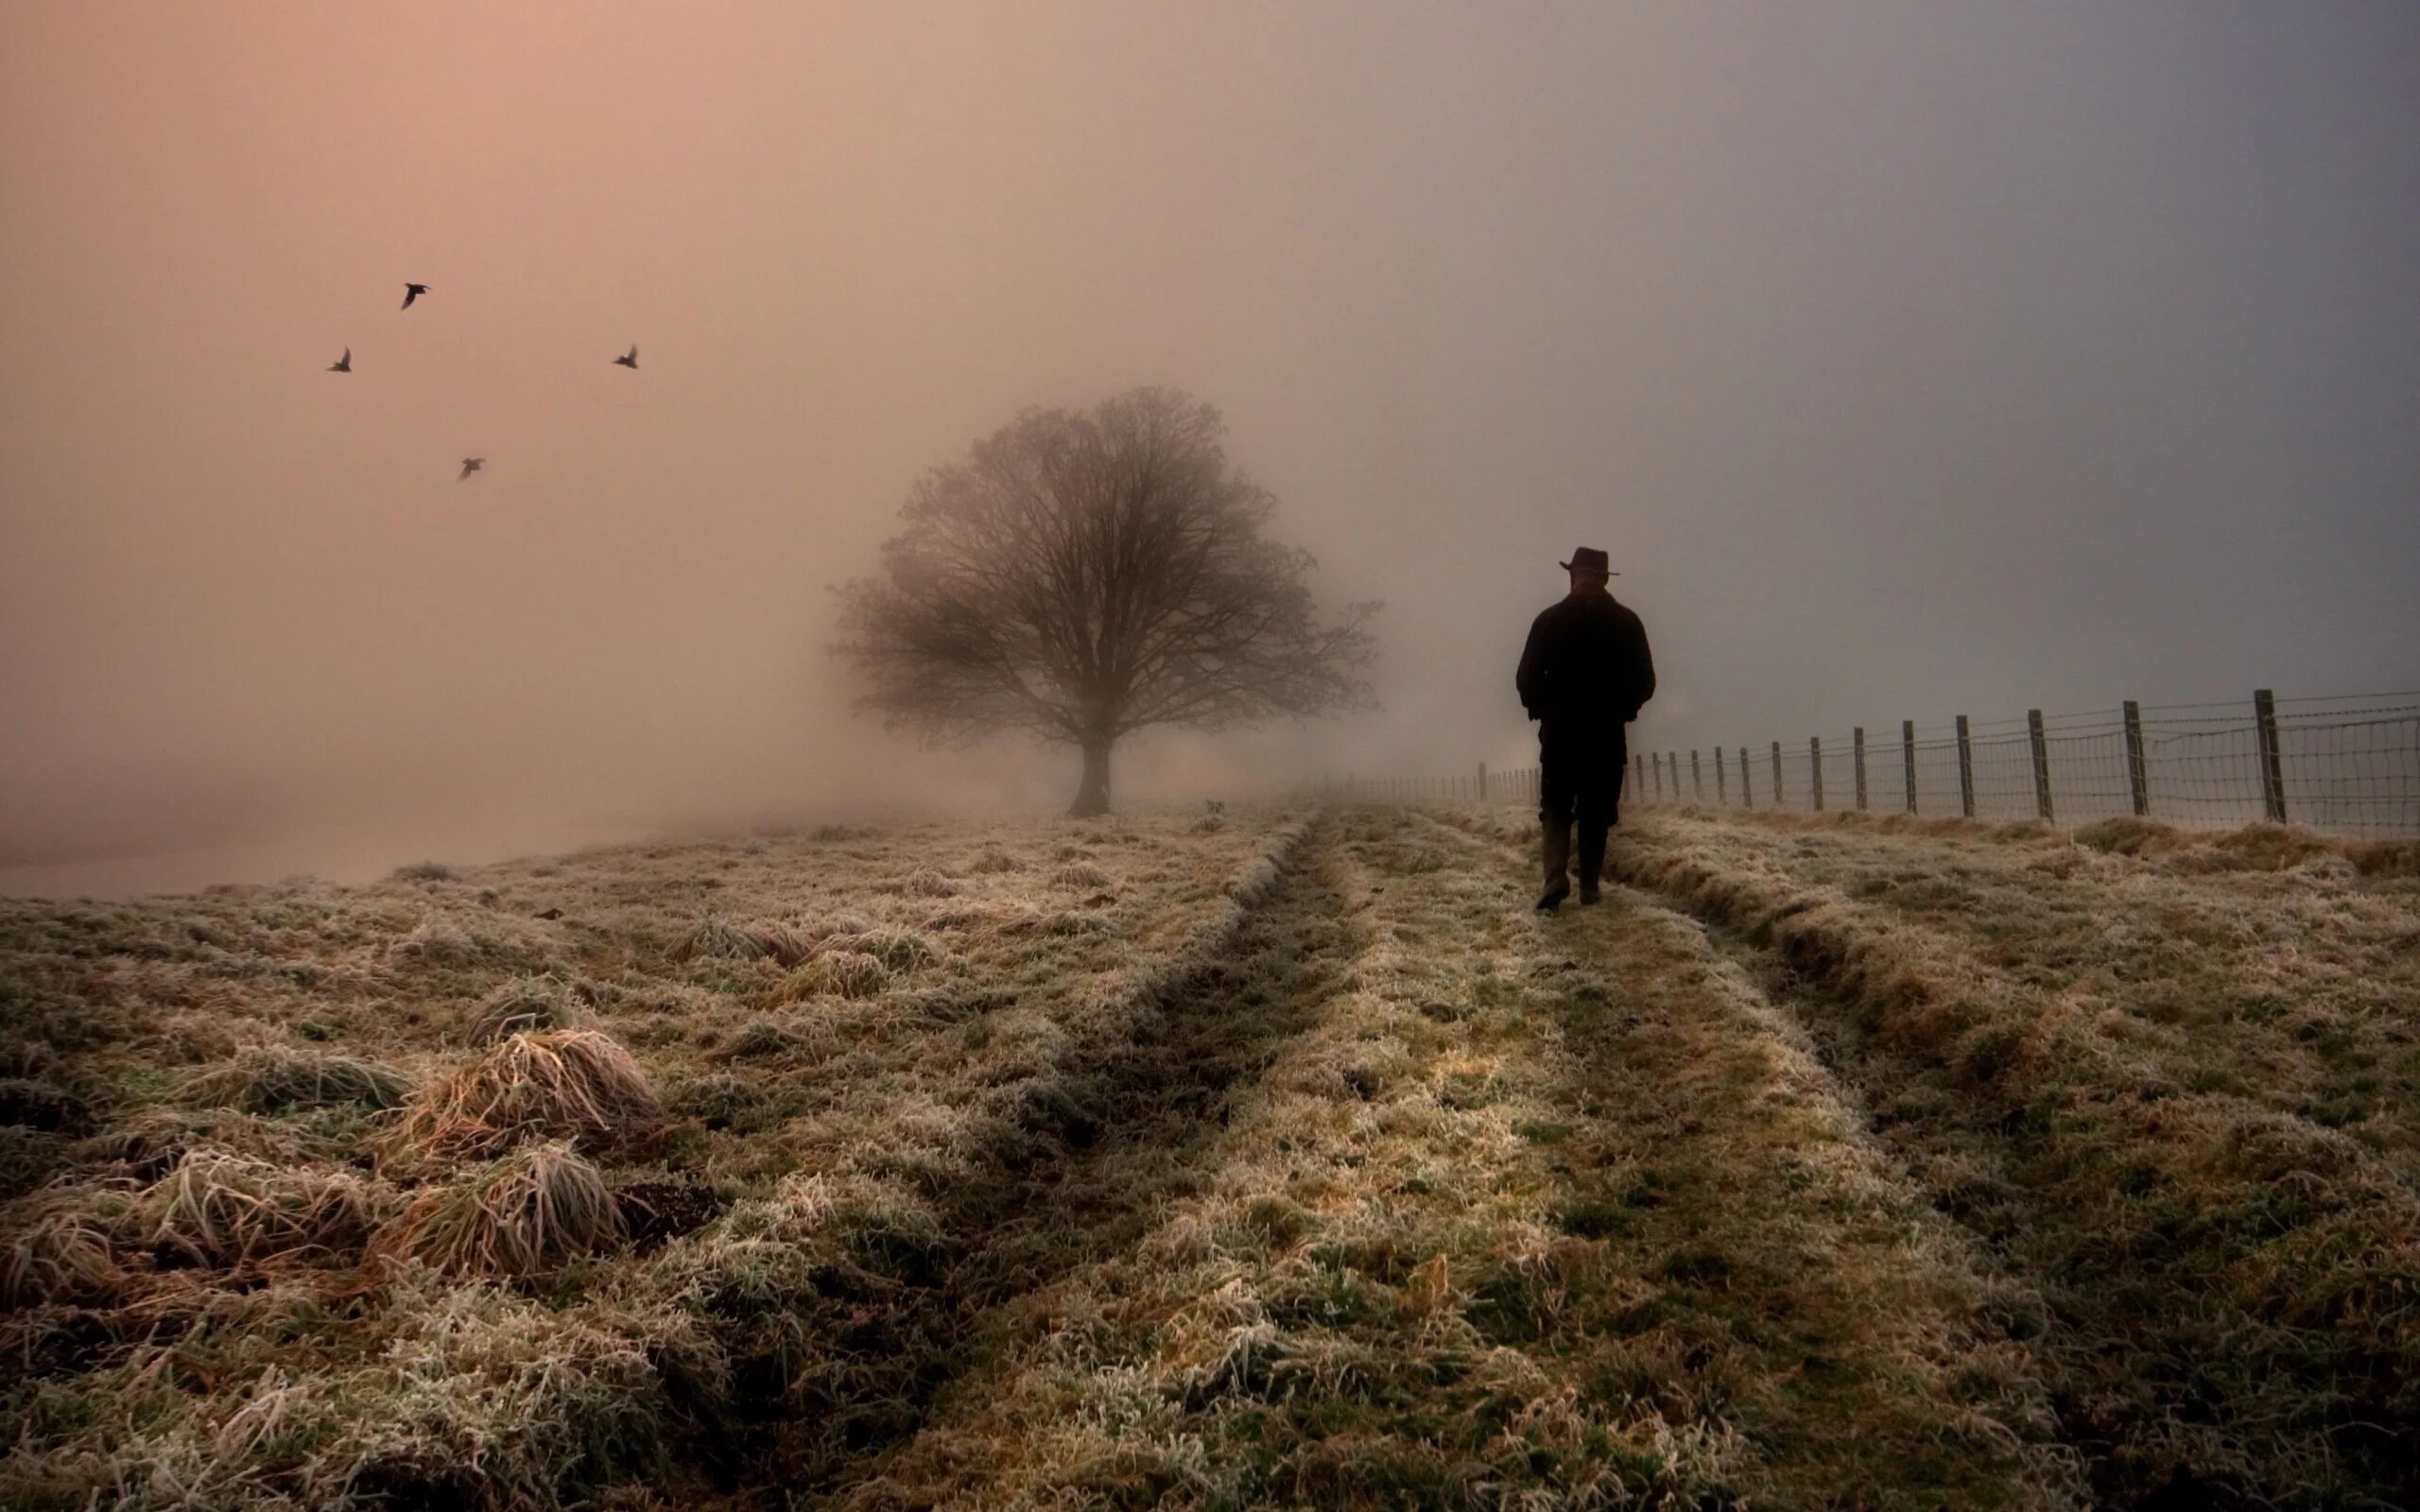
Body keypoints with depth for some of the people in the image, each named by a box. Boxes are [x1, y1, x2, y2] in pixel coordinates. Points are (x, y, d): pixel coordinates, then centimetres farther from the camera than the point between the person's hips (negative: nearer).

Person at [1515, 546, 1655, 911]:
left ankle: (1556, 877, -13)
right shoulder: (1626, 622, -1)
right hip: (1608, 735, 1)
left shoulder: (1550, 620, -6)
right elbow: (1644, 683, 0)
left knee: (1556, 809, 7)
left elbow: (1526, 680, -6)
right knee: (1596, 813, 11)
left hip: (1560, 733, -1)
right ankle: (1589, 885, 11)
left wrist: (1543, 710, 12)